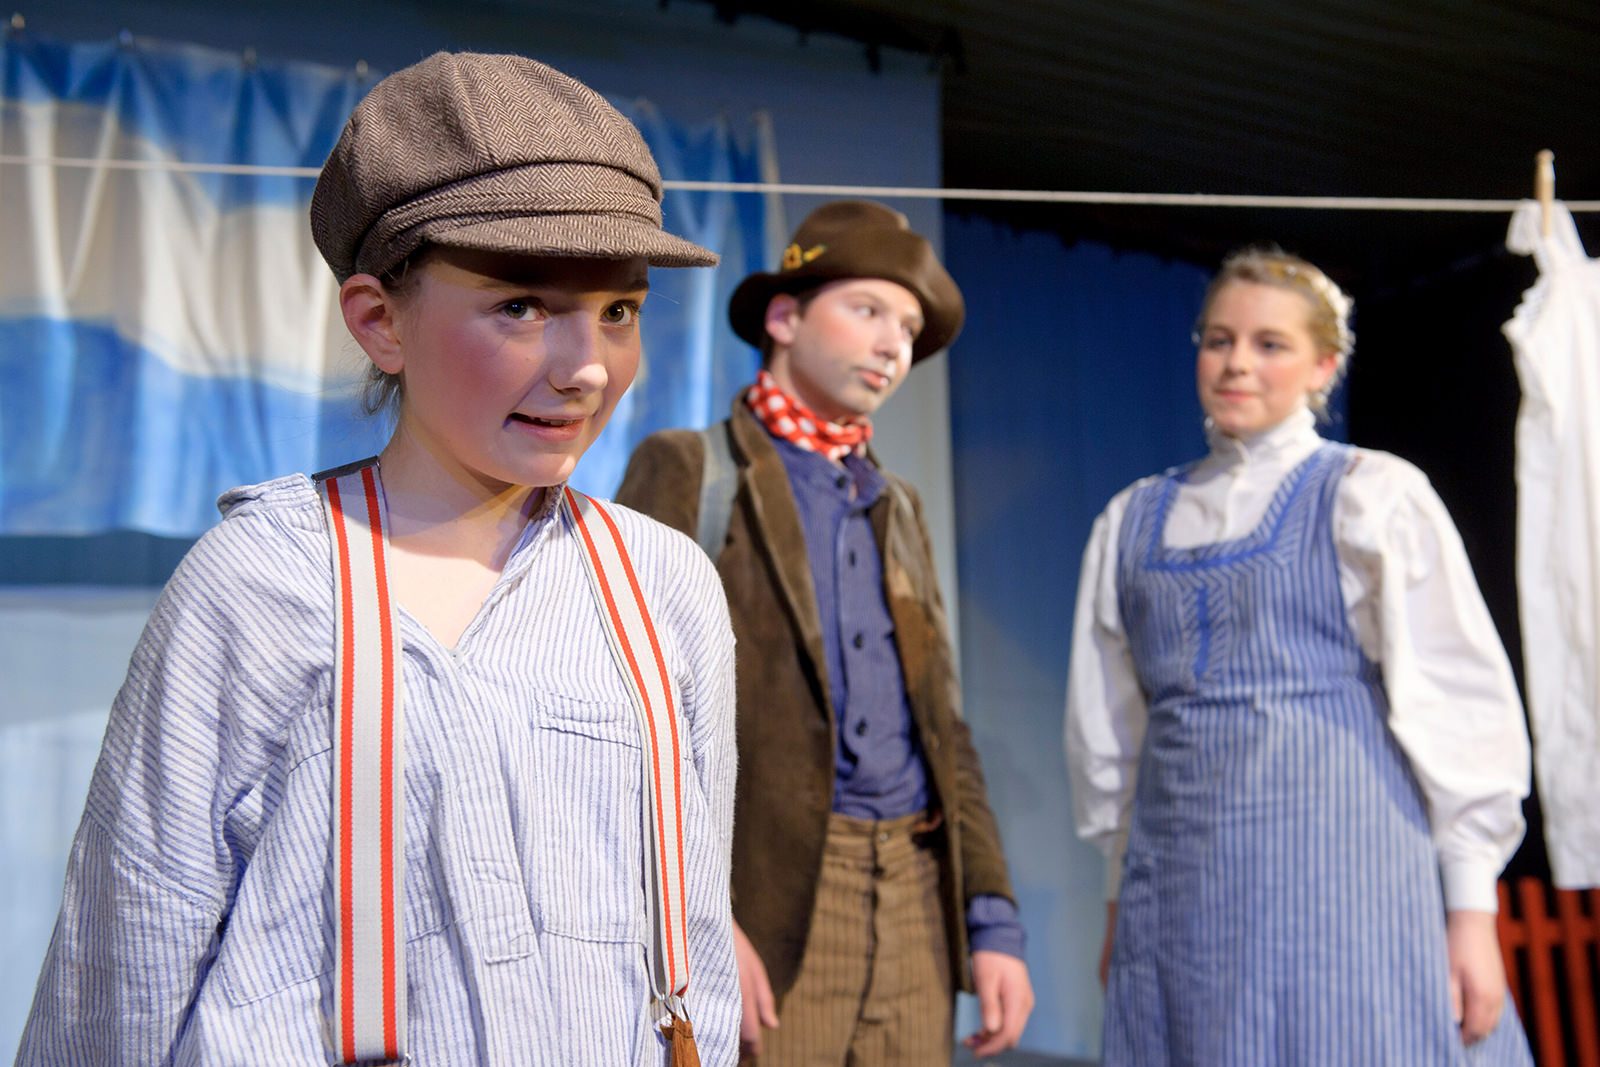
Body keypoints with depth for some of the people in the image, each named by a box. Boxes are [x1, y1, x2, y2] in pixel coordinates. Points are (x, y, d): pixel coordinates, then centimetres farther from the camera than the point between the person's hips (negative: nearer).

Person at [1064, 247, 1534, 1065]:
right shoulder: (1133, 521, 11)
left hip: (1341, 866, -3)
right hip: (1180, 887, 4)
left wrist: (1471, 908, -7)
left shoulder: (1376, 498, 0)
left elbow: (1456, 705, -3)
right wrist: (1120, 895, 14)